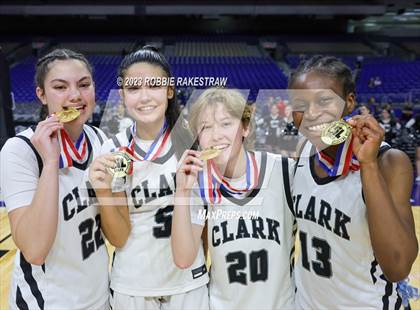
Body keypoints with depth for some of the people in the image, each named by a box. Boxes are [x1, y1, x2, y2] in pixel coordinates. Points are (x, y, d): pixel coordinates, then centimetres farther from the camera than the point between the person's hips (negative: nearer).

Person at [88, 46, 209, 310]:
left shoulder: (191, 139, -11)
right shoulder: (113, 151, -13)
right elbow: (118, 238, -11)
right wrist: (103, 192, -24)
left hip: (189, 279, 1)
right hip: (133, 285, 0)